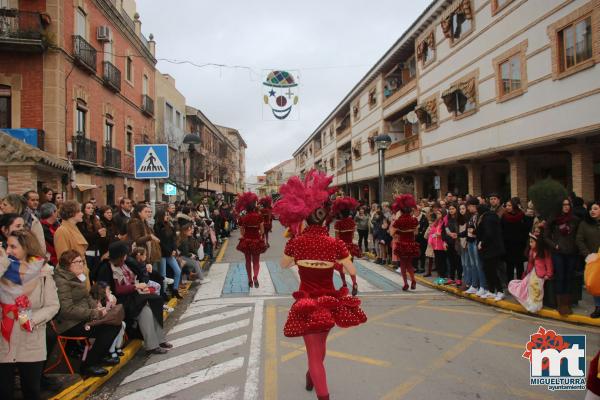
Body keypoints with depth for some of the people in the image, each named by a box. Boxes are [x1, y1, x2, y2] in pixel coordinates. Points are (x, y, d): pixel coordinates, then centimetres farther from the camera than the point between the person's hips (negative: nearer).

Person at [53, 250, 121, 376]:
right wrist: (94, 313, -21)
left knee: (115, 324, -6)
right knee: (108, 329, -22)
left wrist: (97, 307, 0)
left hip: (83, 318, 9)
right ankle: (87, 366, -8)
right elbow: (68, 310, -23)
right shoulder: (61, 281, -15)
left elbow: (88, 297, 22)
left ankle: (100, 356, 12)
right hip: (70, 325, -9)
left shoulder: (78, 278, 15)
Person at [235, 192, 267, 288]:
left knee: (248, 261, 16)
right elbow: (262, 230, -8)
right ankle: (255, 277, -12)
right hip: (257, 240, -1)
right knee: (256, 261, 11)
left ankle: (250, 280, 20)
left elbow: (241, 231, -3)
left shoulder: (242, 218, -9)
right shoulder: (259, 216, -12)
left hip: (246, 241, 1)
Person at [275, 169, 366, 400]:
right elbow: (352, 272, -5)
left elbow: (283, 265, 6)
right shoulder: (335, 244, -13)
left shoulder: (295, 242, -12)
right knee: (320, 343, 29)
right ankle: (312, 377, 55)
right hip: (330, 302, 3)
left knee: (314, 351, 6)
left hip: (307, 304, -3)